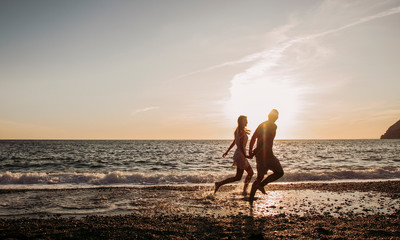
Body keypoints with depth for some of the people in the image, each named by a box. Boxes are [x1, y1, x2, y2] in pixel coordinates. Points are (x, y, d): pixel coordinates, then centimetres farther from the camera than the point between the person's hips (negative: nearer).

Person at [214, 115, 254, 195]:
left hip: (237, 153, 10)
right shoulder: (242, 132, -16)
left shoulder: (238, 131, 12)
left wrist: (227, 152, 26)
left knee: (250, 172, 16)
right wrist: (245, 155, -22)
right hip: (240, 154, -10)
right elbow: (241, 145, -24)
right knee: (238, 177, 0)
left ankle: (245, 190, 18)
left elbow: (234, 142, 20)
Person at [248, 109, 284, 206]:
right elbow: (264, 140, -21)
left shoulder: (261, 125, 14)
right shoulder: (273, 126, -11)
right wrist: (255, 152, -20)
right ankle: (261, 184, -4)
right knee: (279, 172, 9)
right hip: (267, 154, -8)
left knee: (260, 177, 15)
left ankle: (251, 199, 10)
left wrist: (250, 150, 5)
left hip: (259, 155, 8)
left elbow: (253, 138, 11)